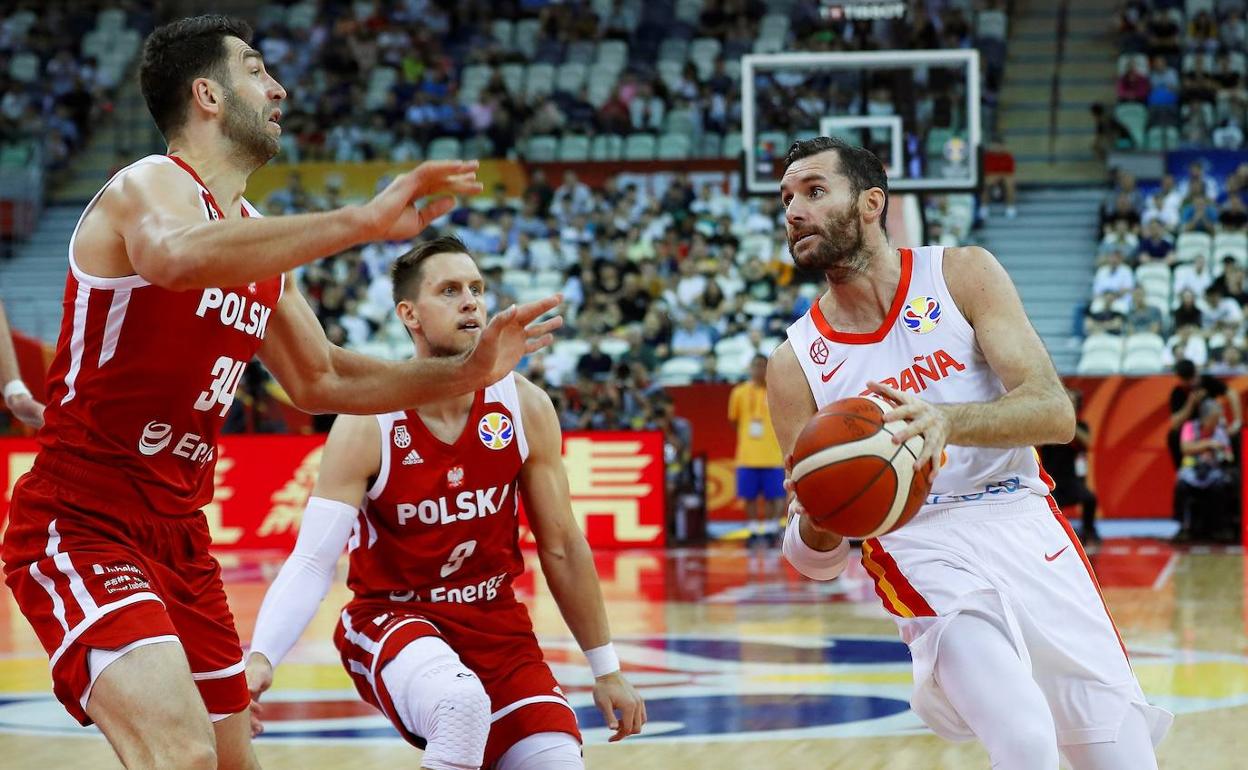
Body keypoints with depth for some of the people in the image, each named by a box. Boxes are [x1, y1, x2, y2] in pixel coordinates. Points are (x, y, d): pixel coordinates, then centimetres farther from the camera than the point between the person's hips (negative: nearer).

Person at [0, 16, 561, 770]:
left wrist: (463, 373, 13)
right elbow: (179, 258, -39)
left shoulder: (258, 239, 13)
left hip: (179, 536, 9)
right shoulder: (150, 187, -13)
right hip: (81, 527, -9)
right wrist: (364, 221, -43)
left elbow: (320, 380, 25)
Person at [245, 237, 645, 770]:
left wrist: (606, 668, 7)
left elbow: (561, 547, 4)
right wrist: (261, 657, -39)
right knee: (462, 702, -37)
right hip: (389, 621, -5)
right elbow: (312, 561, -22)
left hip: (497, 624, 5)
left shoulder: (524, 408, -6)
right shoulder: (367, 425, -17)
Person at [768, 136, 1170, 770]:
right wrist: (817, 526, -22)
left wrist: (947, 420, -31)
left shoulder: (962, 275, 0)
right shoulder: (795, 365, 2)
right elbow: (815, 560, 3)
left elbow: (1055, 412, -12)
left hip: (1024, 527, 2)